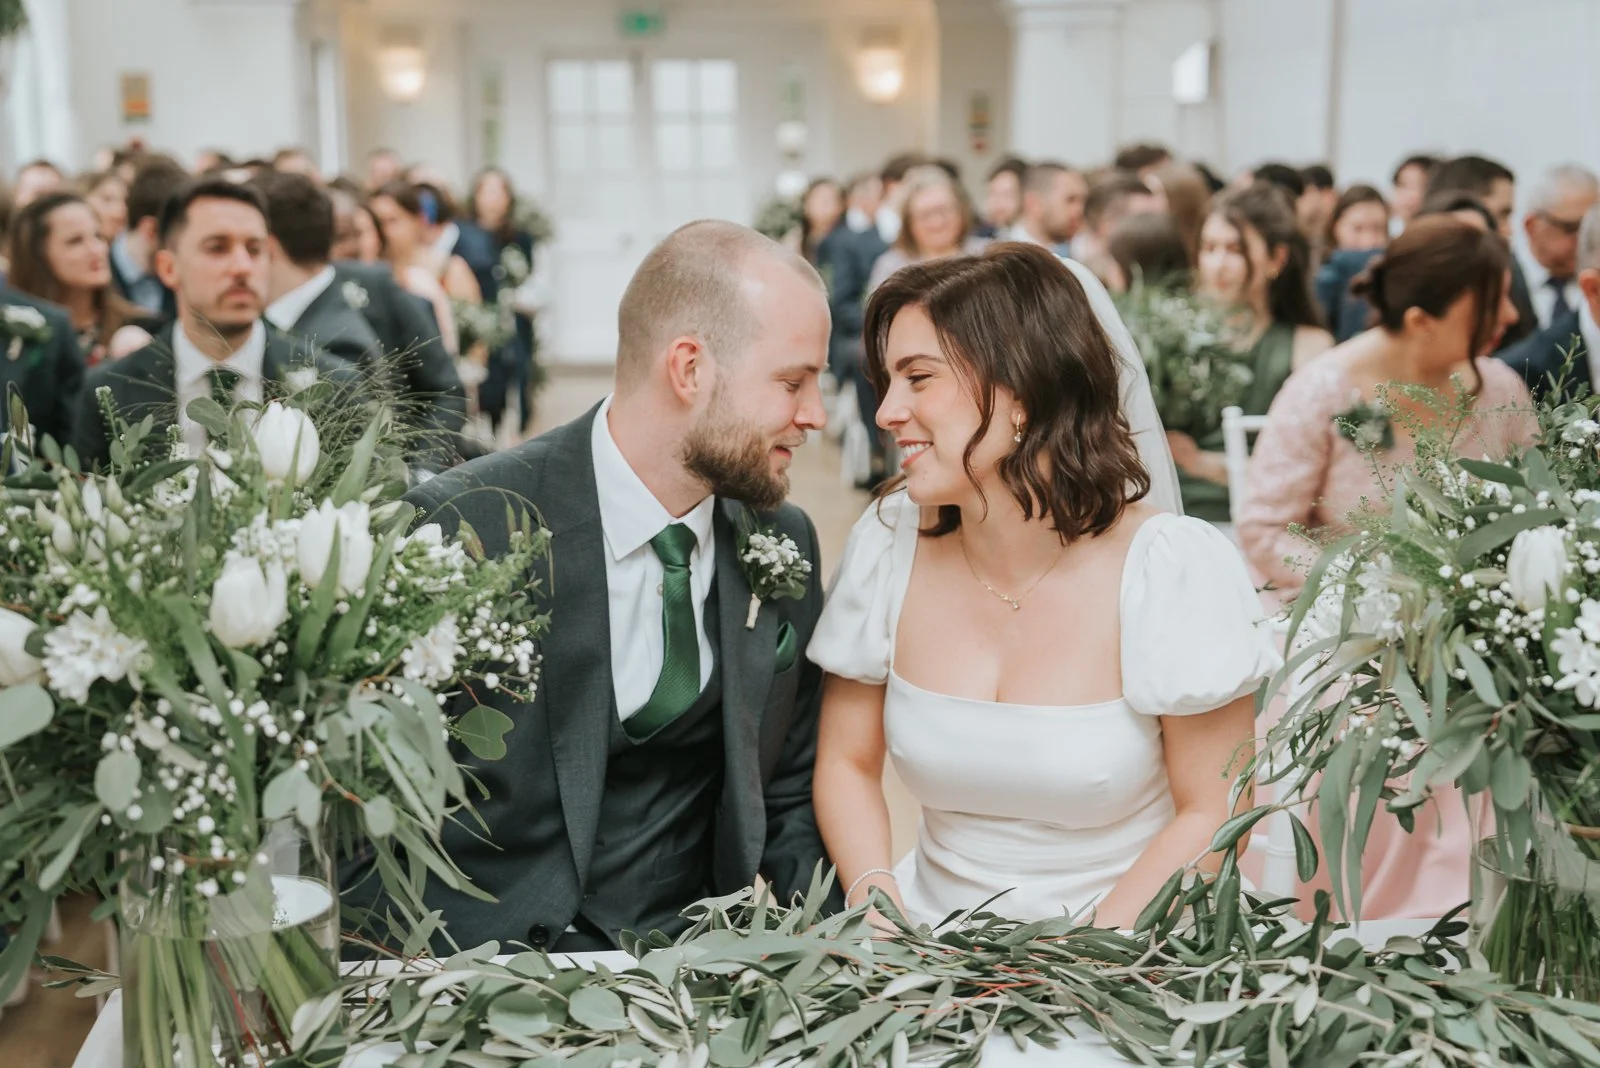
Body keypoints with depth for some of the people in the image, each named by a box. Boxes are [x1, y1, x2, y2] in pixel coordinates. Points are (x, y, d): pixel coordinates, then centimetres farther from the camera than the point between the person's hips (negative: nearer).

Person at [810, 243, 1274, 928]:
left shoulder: (1175, 568, -13)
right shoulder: (887, 541, -3)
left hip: (1117, 950, -2)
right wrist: (878, 909, -11)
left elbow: (1211, 813, -7)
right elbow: (847, 762, 6)